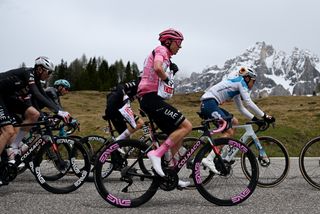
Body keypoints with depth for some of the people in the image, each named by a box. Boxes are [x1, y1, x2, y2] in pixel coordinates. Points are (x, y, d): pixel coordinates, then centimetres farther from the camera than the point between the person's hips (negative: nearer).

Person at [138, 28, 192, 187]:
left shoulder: (164, 56, 29)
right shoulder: (161, 50, -3)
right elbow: (157, 68, -24)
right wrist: (167, 79, -7)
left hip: (151, 100, 11)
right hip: (152, 98, -11)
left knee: (177, 136, 11)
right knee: (186, 126, -16)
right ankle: (156, 154, -18)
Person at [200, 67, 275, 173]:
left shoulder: (236, 87, 26)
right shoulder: (240, 82, 0)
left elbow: (241, 108, 29)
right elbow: (248, 103, -9)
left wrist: (254, 118, 19)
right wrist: (264, 116, -4)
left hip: (208, 104, 10)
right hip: (209, 103, -10)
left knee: (234, 122, 16)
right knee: (229, 132, -12)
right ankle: (209, 159, -23)